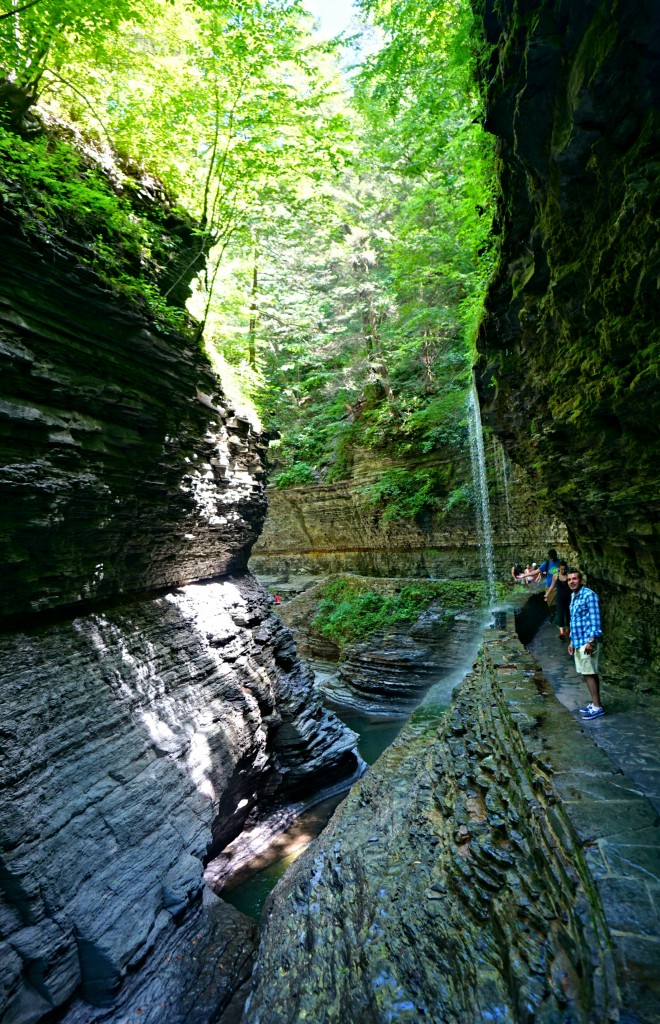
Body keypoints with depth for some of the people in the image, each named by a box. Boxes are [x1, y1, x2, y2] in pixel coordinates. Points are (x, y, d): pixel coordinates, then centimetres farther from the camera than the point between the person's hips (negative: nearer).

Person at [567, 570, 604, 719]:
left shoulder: (589, 595, -12)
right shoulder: (573, 596, 14)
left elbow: (595, 619, -16)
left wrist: (591, 641, -20)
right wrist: (572, 641, 20)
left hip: (587, 641, -8)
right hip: (578, 642, 8)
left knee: (589, 673, -3)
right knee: (587, 673, 13)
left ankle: (597, 707, 6)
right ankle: (594, 703, 23)